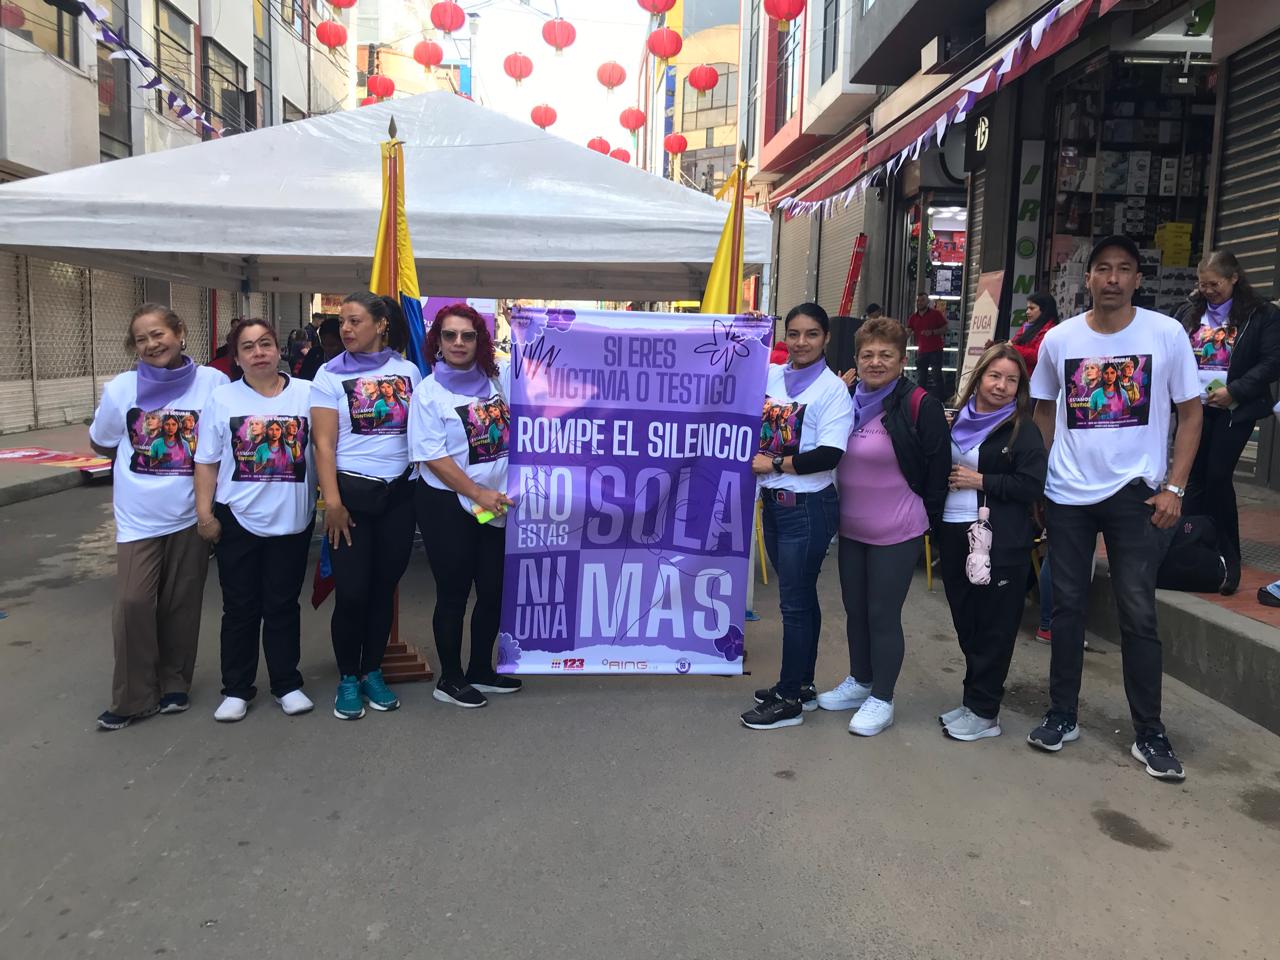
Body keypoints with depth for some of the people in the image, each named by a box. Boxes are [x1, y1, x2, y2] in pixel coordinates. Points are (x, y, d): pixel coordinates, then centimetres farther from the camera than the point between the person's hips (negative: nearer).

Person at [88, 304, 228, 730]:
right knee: (133, 603, -7)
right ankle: (134, 697, 8)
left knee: (181, 605, 10)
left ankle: (174, 683, 27)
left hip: (192, 514, 0)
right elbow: (101, 443, 13)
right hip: (139, 516, 0)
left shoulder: (213, 382, -7)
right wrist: (141, 462, 12)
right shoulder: (121, 388, -3)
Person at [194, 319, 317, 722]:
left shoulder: (308, 394, 0)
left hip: (292, 520, 0)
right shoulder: (222, 398, 0)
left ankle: (287, 684, 22)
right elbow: (206, 461, 2)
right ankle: (236, 689, 21)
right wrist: (204, 513, -4)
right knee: (240, 607, 8)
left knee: (283, 605, 9)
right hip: (238, 520, 0)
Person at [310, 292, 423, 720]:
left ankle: (372, 672, 24)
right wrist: (332, 501, -12)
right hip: (352, 492, -2)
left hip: (399, 493, 2)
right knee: (351, 592, -2)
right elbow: (324, 443, -5)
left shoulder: (408, 372, 5)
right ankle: (348, 678, 16)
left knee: (385, 587, 9)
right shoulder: (330, 375, 0)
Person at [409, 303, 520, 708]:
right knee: (453, 593, 5)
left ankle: (481, 670, 31)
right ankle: (450, 679, 21)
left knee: (495, 590, 12)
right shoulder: (429, 392, -7)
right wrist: (479, 494, -18)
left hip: (497, 504, 5)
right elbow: (432, 456, -13)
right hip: (448, 505, -5)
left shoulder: (497, 379, 4)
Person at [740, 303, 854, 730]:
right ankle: (802, 685, 31)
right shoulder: (770, 376, 5)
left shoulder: (833, 389, -10)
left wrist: (774, 464, -13)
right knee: (799, 597, 17)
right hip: (773, 502, 6)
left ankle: (790, 701, 15)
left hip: (807, 507, -6)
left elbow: (829, 455, -19)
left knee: (795, 602, 2)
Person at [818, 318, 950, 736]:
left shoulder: (920, 406, -13)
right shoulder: (848, 400, 6)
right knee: (854, 609, 15)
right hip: (850, 528, 6)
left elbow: (937, 469, -9)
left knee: (883, 615, 2)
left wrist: (927, 521, -4)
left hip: (897, 533, -6)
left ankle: (882, 699, 17)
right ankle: (859, 682, 33)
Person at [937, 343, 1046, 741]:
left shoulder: (1023, 430, -5)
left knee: (993, 627, 2)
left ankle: (983, 711, 11)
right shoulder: (956, 421, 11)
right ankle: (975, 699, 26)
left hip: (999, 542, -6)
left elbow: (1031, 486, -13)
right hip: (954, 534, 6)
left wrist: (981, 481, -14)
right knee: (965, 622, 13)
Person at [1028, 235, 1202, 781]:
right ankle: (1062, 716, 22)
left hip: (1135, 494, -1)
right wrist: (1039, 478, 5)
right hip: (1067, 495, 2)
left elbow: (1190, 413, 0)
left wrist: (1174, 488, -7)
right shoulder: (1058, 339, 0)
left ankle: (1149, 734, 15)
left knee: (1138, 615, 2)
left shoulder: (1167, 334, -4)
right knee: (1067, 607, 9)